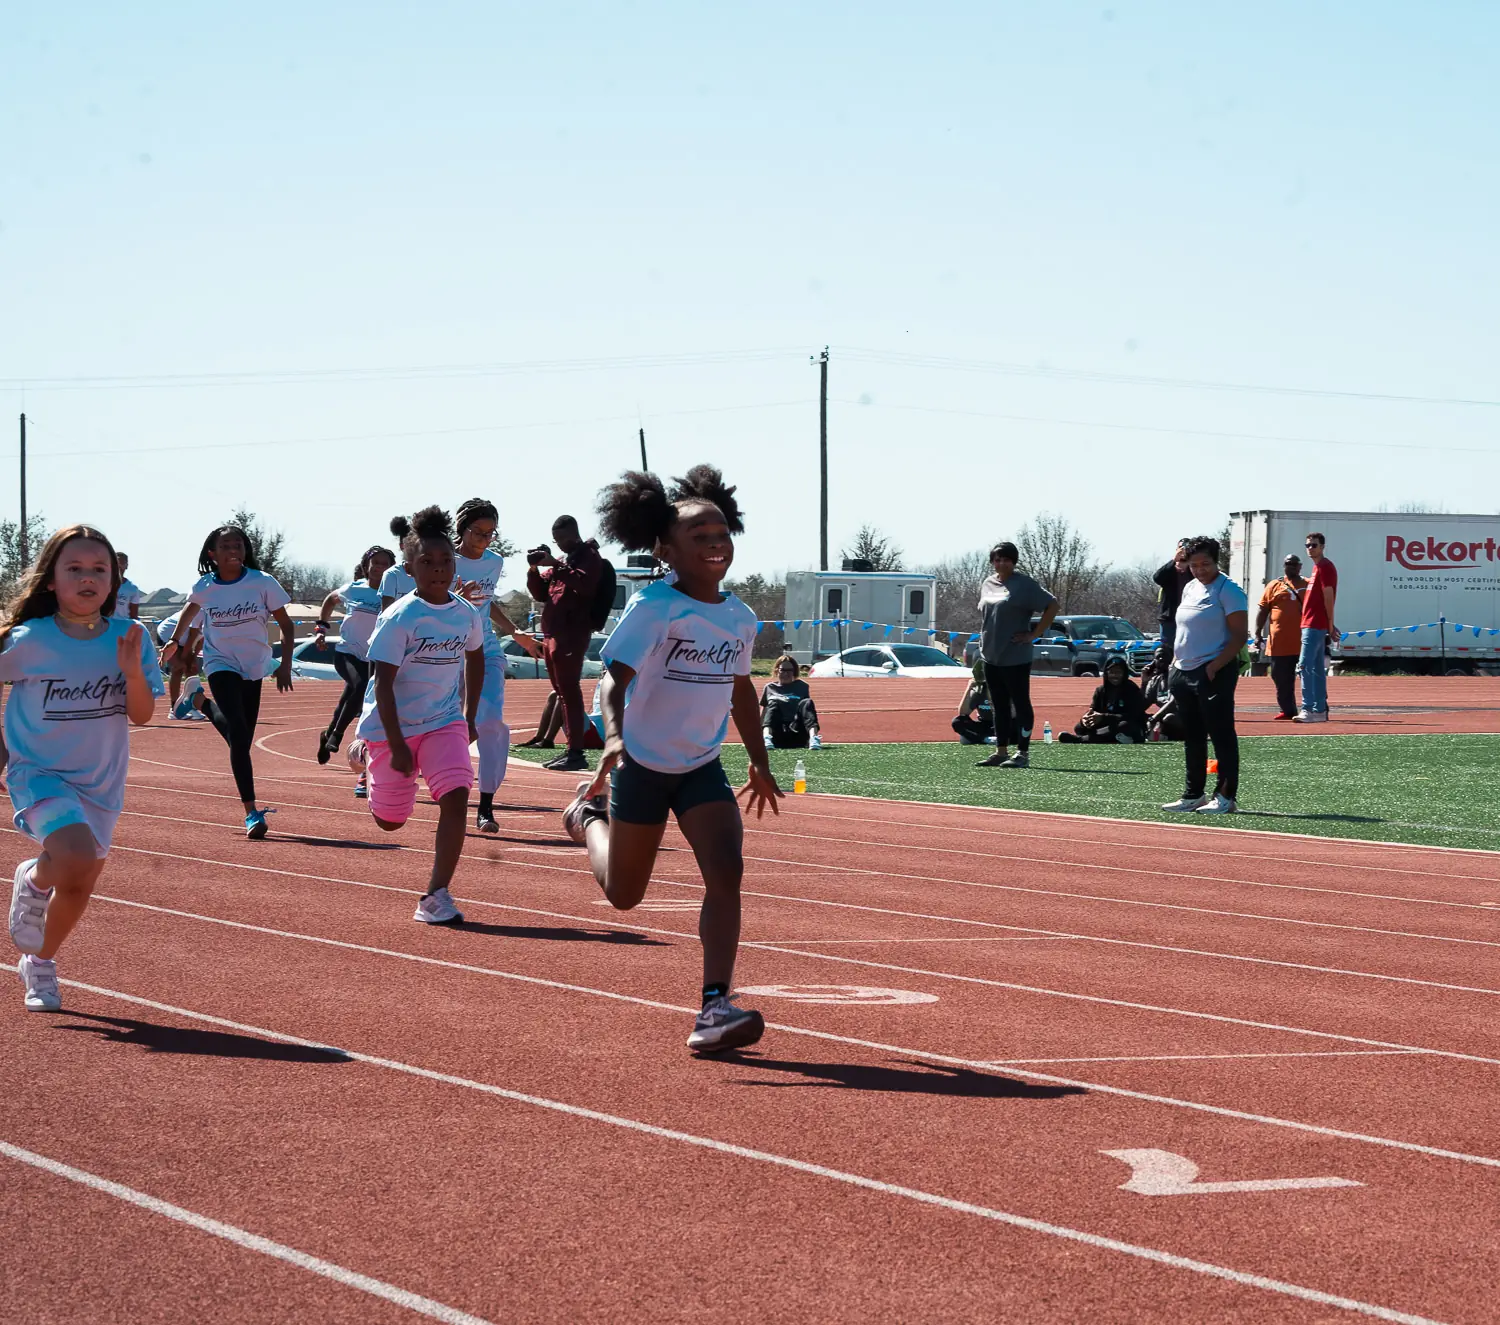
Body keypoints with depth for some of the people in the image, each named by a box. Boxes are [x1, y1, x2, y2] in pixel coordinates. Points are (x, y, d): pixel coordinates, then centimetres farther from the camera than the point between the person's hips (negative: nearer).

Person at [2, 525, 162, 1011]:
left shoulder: (128, 638, -7)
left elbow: (141, 715, -6)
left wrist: (132, 671, -24)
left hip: (100, 783, 4)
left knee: (77, 888, 12)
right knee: (78, 859, -29)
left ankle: (39, 963, 39)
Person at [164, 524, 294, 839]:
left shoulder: (262, 583, -12)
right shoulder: (204, 588, -8)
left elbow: (285, 625, -5)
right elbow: (190, 609, 17)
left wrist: (285, 664, -14)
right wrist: (175, 642, 24)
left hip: (254, 666, 2)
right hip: (221, 665, -2)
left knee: (242, 737, 13)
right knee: (239, 734, -19)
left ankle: (205, 704, 47)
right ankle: (251, 811, -21)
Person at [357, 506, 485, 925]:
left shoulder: (465, 614, -2)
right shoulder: (399, 618, -18)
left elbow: (474, 659, 19)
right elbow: (383, 683, -19)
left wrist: (469, 718, 17)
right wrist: (396, 746, -23)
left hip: (444, 721, 3)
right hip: (392, 726, -3)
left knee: (456, 796, -20)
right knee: (390, 819, 12)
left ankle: (436, 895, -16)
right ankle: (364, 753, 47)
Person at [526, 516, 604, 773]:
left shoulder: (589, 556, -2)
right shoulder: (563, 560, 23)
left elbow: (585, 584, -21)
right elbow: (541, 594, 22)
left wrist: (555, 566, -23)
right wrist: (535, 570, 5)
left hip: (572, 635, -9)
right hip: (552, 634, 9)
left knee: (569, 692, -13)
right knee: (562, 693, 10)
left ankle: (576, 753, -16)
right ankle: (570, 749, 14)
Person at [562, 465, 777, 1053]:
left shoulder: (740, 618, 1)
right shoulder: (653, 608, -17)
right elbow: (613, 679, -24)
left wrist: (759, 761, 19)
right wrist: (613, 736, -43)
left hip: (702, 767, 4)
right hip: (642, 763, -4)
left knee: (726, 871, -19)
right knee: (624, 894, 12)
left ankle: (715, 1007, -21)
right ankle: (587, 817, 46)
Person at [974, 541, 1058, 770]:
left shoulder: (1024, 585, -9)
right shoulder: (987, 585, 12)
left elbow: (1052, 605, -12)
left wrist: (1035, 634, -13)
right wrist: (985, 639, 15)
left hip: (1015, 657, -7)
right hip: (991, 656, 7)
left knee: (1020, 705, -3)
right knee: (999, 706, 12)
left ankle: (1023, 754, -1)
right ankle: (1001, 752, 18)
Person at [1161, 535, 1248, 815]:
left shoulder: (1228, 590, -9)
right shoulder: (1190, 589, 16)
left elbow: (1240, 635, -14)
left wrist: (1214, 667, -20)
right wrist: (1175, 663, 15)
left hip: (1213, 675, -9)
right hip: (1184, 673, 9)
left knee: (1221, 736, -6)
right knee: (1192, 737, 13)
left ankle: (1225, 797, -4)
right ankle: (1193, 795, 20)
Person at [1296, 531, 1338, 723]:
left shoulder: (1325, 567, -11)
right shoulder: (1317, 567, 19)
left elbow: (1328, 597, -14)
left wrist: (1330, 625, -14)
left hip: (1315, 625, -10)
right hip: (1311, 624, 10)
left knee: (1305, 665, -15)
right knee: (1317, 669, 12)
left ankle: (1308, 709, -19)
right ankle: (1320, 710, 15)